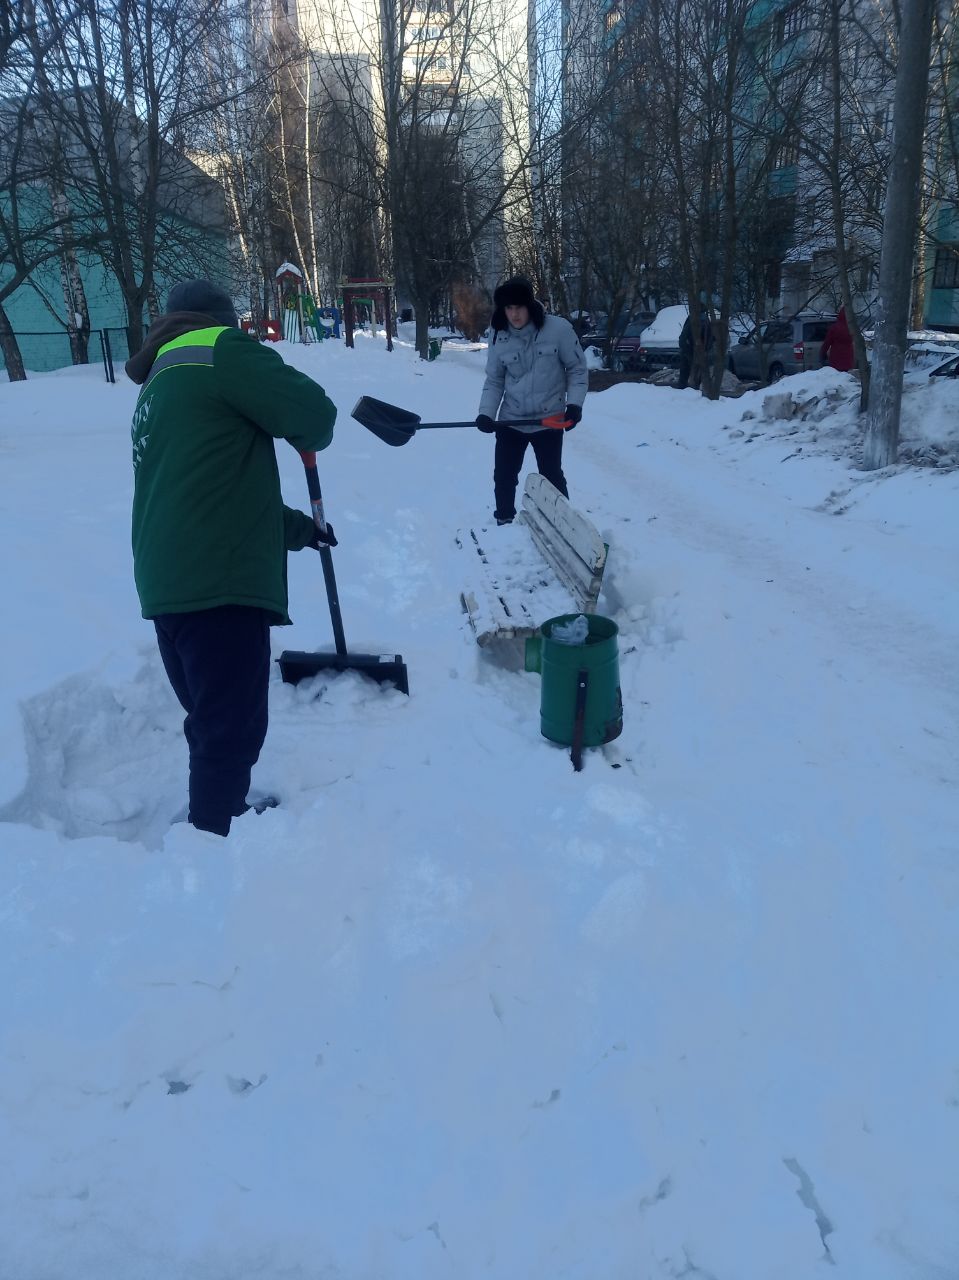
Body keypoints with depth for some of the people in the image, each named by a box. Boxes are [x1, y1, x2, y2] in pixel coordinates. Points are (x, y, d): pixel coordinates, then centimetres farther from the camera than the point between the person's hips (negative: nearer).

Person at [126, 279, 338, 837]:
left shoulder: (158, 385, 27)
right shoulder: (219, 349, -1)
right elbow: (314, 415, -8)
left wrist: (298, 528, 36)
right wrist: (309, 434, 16)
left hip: (171, 583, 9)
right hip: (218, 582, -9)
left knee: (213, 723, 21)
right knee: (231, 729, -4)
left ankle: (221, 820, 36)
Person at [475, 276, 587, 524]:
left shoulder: (558, 328, -14)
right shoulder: (500, 338, -4)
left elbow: (578, 369, -5)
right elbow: (494, 380, 4)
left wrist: (574, 404, -15)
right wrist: (486, 412, -10)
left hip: (549, 420, -3)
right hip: (510, 420, 3)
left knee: (552, 477, 4)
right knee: (503, 476, 11)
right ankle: (504, 522, 31)